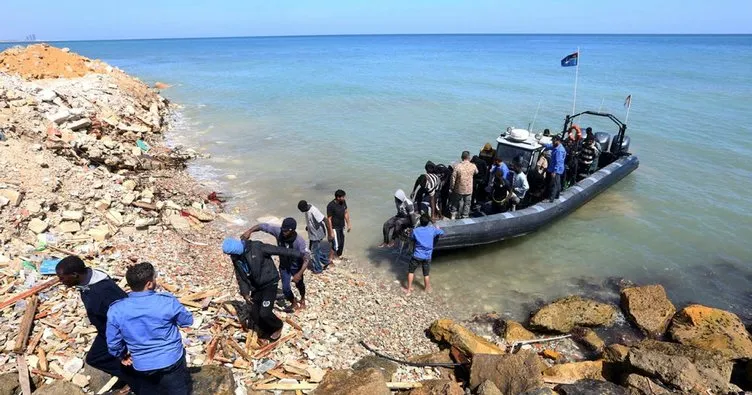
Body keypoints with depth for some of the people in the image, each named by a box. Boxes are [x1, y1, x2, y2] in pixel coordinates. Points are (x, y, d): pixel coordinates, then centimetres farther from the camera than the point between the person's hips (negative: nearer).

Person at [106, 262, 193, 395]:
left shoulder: (116, 310, -15)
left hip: (142, 366, 3)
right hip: (172, 360, -2)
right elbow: (188, 320, -4)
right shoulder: (167, 302, -21)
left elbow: (113, 343, -4)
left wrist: (122, 356, 16)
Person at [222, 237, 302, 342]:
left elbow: (279, 250, -19)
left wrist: (299, 254, -19)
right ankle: (268, 332, 31)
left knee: (264, 313, -14)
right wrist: (245, 293, -7)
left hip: (269, 283, -6)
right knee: (254, 314, 5)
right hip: (256, 287, 7)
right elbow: (240, 277, 7)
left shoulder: (256, 247, -21)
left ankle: (278, 327, 16)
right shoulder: (236, 258, -1)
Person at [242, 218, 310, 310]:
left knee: (299, 284, 22)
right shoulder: (278, 231, -30)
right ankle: (294, 303, 34)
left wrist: (299, 274, -47)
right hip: (284, 265, 2)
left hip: (296, 266, -2)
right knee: (285, 288, 2)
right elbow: (262, 226, -25)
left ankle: (303, 299, 56)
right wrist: (249, 231, -41)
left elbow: (306, 259, -36)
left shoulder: (299, 241, -38)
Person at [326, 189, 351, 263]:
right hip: (334, 228, -7)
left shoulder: (343, 202, -6)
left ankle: (338, 256, 39)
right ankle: (330, 259, 16)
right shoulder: (331, 206, -26)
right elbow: (329, 219, -21)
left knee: (341, 243, 17)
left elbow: (346, 213, 8)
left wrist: (348, 224, 10)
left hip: (342, 226, 7)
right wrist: (331, 232, -19)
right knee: (336, 245, -4)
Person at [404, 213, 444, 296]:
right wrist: (437, 228, 30)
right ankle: (428, 289, 34)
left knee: (411, 271, 16)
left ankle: (409, 290, 19)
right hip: (427, 256, 1)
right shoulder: (433, 230, -5)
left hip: (417, 255, -1)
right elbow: (442, 232, 12)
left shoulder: (415, 230, -7)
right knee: (426, 274, 16)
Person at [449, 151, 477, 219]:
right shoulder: (473, 166, -11)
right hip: (469, 190, 1)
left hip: (459, 189, 0)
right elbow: (476, 172, 13)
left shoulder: (457, 166, -18)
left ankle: (453, 215, 30)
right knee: (467, 204, 16)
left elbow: (453, 178, -14)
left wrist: (452, 187, 0)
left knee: (456, 202, 21)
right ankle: (464, 217, 24)